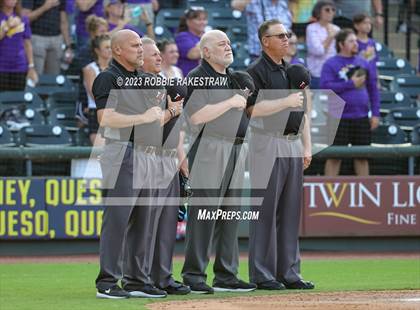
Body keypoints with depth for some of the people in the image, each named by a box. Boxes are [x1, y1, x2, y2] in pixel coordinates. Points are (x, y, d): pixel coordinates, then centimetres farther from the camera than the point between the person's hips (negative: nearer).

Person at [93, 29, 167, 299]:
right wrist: (144, 117, -15)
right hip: (123, 153, -8)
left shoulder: (145, 79, 20)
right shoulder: (108, 78, -5)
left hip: (147, 154, 8)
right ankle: (107, 282, -10)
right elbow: (106, 118, -19)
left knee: (142, 222, 10)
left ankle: (138, 280, 15)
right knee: (117, 218, -10)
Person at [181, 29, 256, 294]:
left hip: (237, 151, 8)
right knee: (204, 213, -9)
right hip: (210, 150, -8)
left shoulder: (235, 78, 20)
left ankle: (226, 276, 11)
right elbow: (197, 116, -18)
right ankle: (194, 275, -7)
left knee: (231, 214, 7)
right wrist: (230, 103, -14)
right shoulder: (196, 78, -6)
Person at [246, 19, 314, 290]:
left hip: (293, 145, 7)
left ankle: (289, 272, 12)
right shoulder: (257, 71, -6)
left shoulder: (292, 71, 18)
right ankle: (263, 275, -3)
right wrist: (287, 101, -17)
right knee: (266, 210, -6)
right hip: (268, 145, -7)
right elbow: (253, 109, -17)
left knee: (291, 211, 7)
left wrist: (307, 146, 13)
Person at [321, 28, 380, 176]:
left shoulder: (364, 64, 11)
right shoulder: (330, 64, -2)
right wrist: (351, 84, -15)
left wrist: (375, 114, 6)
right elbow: (326, 86, -15)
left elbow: (373, 89, 13)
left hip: (361, 118, 4)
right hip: (339, 118, -4)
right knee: (335, 156, -1)